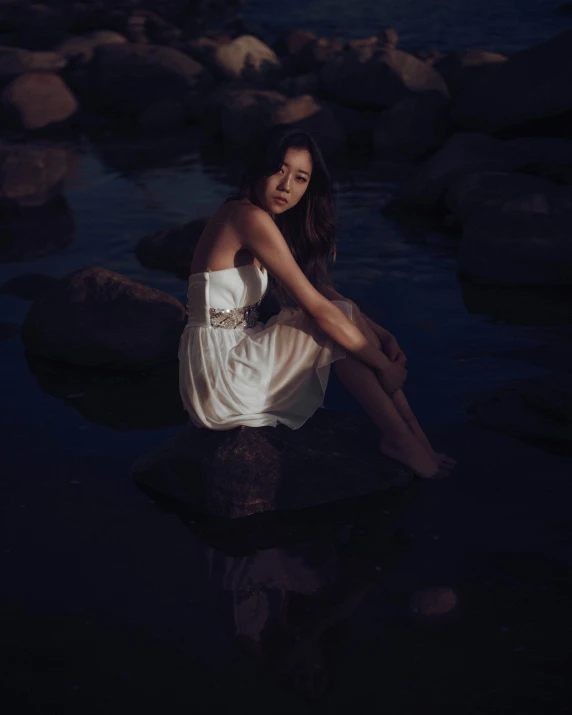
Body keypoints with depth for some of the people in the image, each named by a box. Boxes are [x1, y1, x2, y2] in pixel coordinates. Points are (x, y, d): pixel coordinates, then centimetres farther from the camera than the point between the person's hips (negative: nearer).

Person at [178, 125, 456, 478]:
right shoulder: (250, 218, -18)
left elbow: (322, 290, 14)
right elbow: (317, 308, -19)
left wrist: (383, 336, 2)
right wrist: (383, 364, -12)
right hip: (219, 375, -9)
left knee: (345, 315, 1)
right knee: (339, 321, -11)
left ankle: (415, 438, -3)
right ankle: (399, 439, -3)